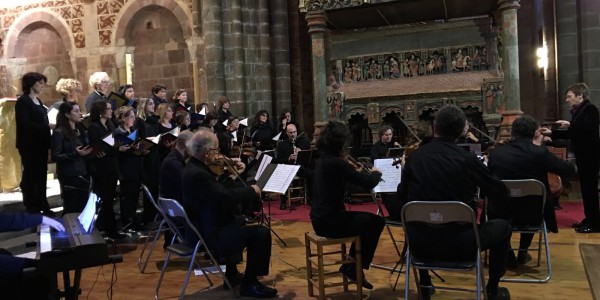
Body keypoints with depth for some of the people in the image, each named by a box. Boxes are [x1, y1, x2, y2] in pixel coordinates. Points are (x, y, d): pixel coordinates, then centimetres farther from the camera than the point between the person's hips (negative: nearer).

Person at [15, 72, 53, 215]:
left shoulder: (38, 101, 16)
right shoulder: (22, 101, -9)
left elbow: (41, 122, 13)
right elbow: (25, 124, -19)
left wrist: (50, 127, -3)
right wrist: (47, 127, -22)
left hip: (41, 144, 7)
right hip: (30, 145, -7)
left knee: (41, 175, 10)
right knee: (31, 175, 0)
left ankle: (42, 206, 18)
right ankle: (32, 209, 8)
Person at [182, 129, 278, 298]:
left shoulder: (193, 167, 7)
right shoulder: (197, 174, -27)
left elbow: (218, 191, 15)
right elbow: (226, 197, -32)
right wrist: (252, 190, -16)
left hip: (202, 227, 12)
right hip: (209, 234, -12)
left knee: (240, 224, 34)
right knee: (261, 233, -14)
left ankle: (232, 275, 38)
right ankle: (249, 284, 0)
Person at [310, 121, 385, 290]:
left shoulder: (322, 160, 8)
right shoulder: (337, 163, -21)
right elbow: (368, 183, -18)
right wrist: (376, 173, 2)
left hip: (320, 219, 9)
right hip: (330, 222, -9)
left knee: (366, 219, 25)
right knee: (376, 221, 11)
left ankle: (350, 266, 29)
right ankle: (355, 269, 18)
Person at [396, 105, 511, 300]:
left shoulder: (414, 157, -2)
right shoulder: (467, 159, -10)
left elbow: (402, 197, 10)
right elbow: (501, 194, -1)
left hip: (421, 243, 3)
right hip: (459, 243, -3)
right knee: (502, 226, 22)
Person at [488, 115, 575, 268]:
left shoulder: (496, 153, -9)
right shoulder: (540, 152, -14)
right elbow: (570, 169, -2)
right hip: (534, 214, 0)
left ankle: (508, 256, 32)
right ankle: (523, 252, 37)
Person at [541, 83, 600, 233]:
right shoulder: (577, 111, 14)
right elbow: (573, 134, 17)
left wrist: (570, 125, -30)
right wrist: (551, 133, 11)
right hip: (582, 155, 9)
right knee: (585, 188, 13)